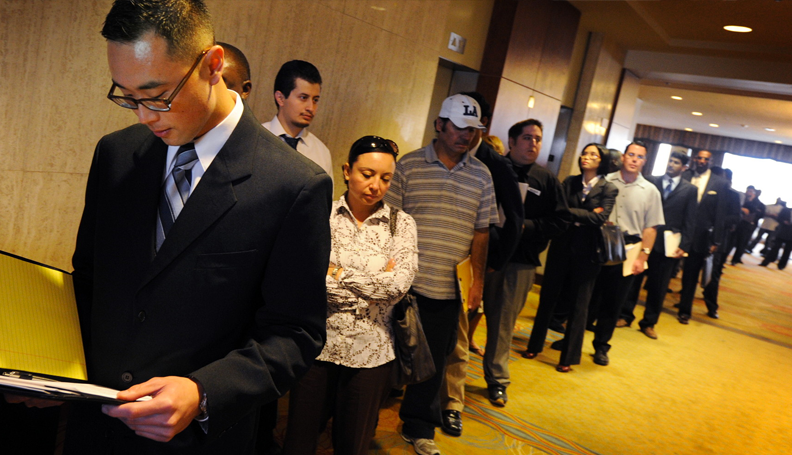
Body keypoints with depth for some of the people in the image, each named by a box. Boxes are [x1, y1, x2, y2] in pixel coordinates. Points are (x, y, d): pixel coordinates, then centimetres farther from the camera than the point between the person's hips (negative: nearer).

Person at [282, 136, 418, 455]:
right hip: (318, 345, 0)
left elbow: (398, 286, -14)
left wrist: (336, 272, -11)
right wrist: (377, 283, -16)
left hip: (369, 353, 1)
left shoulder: (401, 224, 0)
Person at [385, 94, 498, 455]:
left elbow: (481, 231, 8)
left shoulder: (481, 175, 6)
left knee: (433, 361, 12)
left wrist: (478, 281, 7)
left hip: (447, 288, 3)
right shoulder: (408, 166, -3)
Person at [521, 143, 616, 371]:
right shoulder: (569, 182, 6)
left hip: (586, 252, -2)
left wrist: (569, 212, -14)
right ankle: (535, 345, 26)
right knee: (548, 297, 10)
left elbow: (601, 217, -15)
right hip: (561, 247, 3)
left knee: (578, 305, 6)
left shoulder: (608, 189, -1)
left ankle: (568, 357, 16)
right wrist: (585, 216, -17)